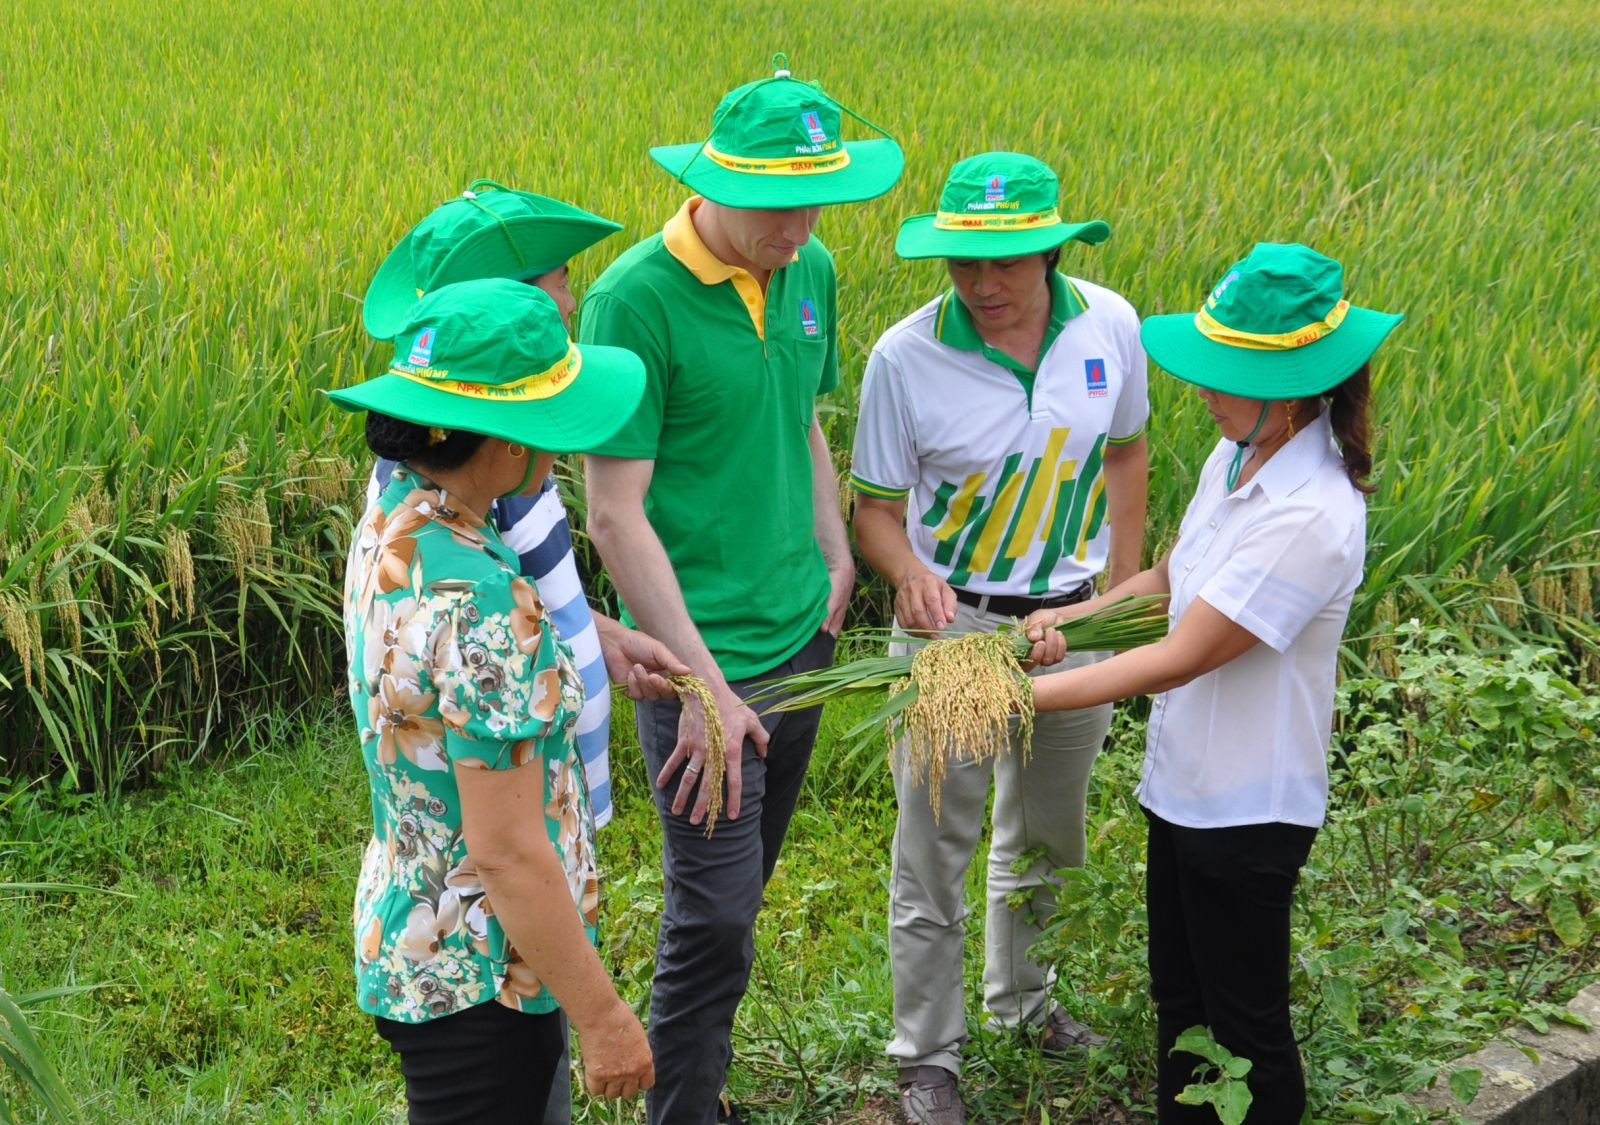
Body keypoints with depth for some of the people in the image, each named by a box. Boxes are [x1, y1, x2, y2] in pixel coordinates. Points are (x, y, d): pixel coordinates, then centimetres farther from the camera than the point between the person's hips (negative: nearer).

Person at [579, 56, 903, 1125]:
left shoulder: (810, 271, 3)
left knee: (741, 889, 18)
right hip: (703, 655, -7)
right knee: (715, 915, -4)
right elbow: (615, 515, -19)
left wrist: (836, 560, 8)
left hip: (803, 636, 7)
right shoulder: (634, 298, -19)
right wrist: (701, 685, -20)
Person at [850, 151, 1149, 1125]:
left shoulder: (1110, 326, -10)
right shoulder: (906, 357, -19)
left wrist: (1124, 599, 7)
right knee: (935, 847, 5)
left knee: (1045, 834, 22)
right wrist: (909, 573, -32)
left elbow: (1125, 456, 6)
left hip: (1074, 618, 4)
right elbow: (876, 507, -10)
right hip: (952, 620, -3)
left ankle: (1022, 999, 47)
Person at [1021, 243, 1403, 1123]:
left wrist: (1025, 696, -22)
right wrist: (1071, 617, -4)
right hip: (1183, 783, 9)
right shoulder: (1234, 459, -1)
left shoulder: (1310, 516, -28)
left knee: (1244, 1023, 10)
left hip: (1248, 810, -8)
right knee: (1178, 1000, 23)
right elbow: (1169, 580, 13)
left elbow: (1179, 658, -26)